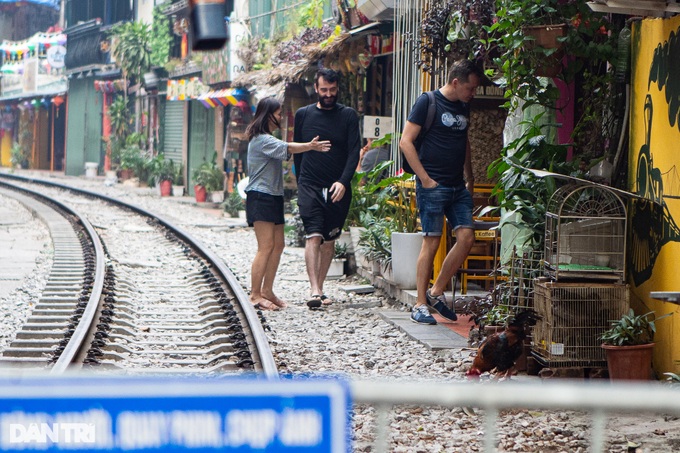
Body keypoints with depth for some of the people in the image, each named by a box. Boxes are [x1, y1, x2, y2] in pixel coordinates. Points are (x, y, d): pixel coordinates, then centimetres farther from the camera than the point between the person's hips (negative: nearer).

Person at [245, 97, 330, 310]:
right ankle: (255, 295, -9)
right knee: (266, 247, -11)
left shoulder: (266, 139, 21)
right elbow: (285, 148, -25)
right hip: (260, 197, -10)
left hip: (273, 197, 10)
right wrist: (310, 146, -32)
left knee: (278, 245, 8)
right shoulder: (261, 139, -13)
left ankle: (267, 291, 13)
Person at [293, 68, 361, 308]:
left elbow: (354, 152, -4)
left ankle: (320, 288, 16)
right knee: (313, 236, -15)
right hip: (310, 187, -1)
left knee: (329, 240, 6)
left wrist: (343, 181, -17)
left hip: (338, 189, 1)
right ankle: (314, 290, -23)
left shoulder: (348, 116, 4)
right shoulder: (303, 115, 8)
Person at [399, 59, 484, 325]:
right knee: (432, 242, -6)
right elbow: (406, 142, -10)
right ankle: (420, 305, 1)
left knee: (466, 237, -4)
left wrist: (469, 176, 21)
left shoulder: (463, 107, 15)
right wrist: (424, 178, -13)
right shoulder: (428, 102, -6)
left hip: (458, 187, 7)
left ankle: (436, 292, 10)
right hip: (433, 186, -7)